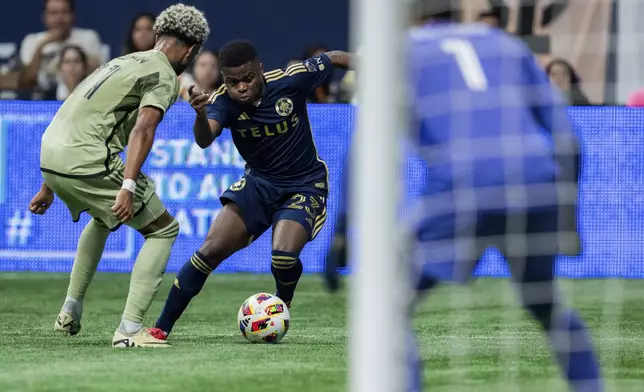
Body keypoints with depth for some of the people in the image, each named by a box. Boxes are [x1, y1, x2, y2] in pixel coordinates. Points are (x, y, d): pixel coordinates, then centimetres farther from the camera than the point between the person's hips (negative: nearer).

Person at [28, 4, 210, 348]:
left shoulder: (125, 61, 27)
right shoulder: (163, 76, 0)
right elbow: (142, 130, -17)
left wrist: (49, 186, 32)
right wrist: (128, 187, -26)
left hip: (50, 154, 9)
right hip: (87, 162, -9)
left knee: (103, 219, 36)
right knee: (163, 229, 5)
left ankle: (70, 311, 30)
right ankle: (130, 329, -5)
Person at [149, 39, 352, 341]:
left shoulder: (289, 80, -23)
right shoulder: (224, 101, -19)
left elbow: (333, 59, -5)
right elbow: (204, 140, -39)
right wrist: (201, 114, -61)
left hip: (305, 186, -2)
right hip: (258, 182, 2)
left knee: (283, 256, -25)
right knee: (211, 250, -9)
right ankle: (161, 328, 1)